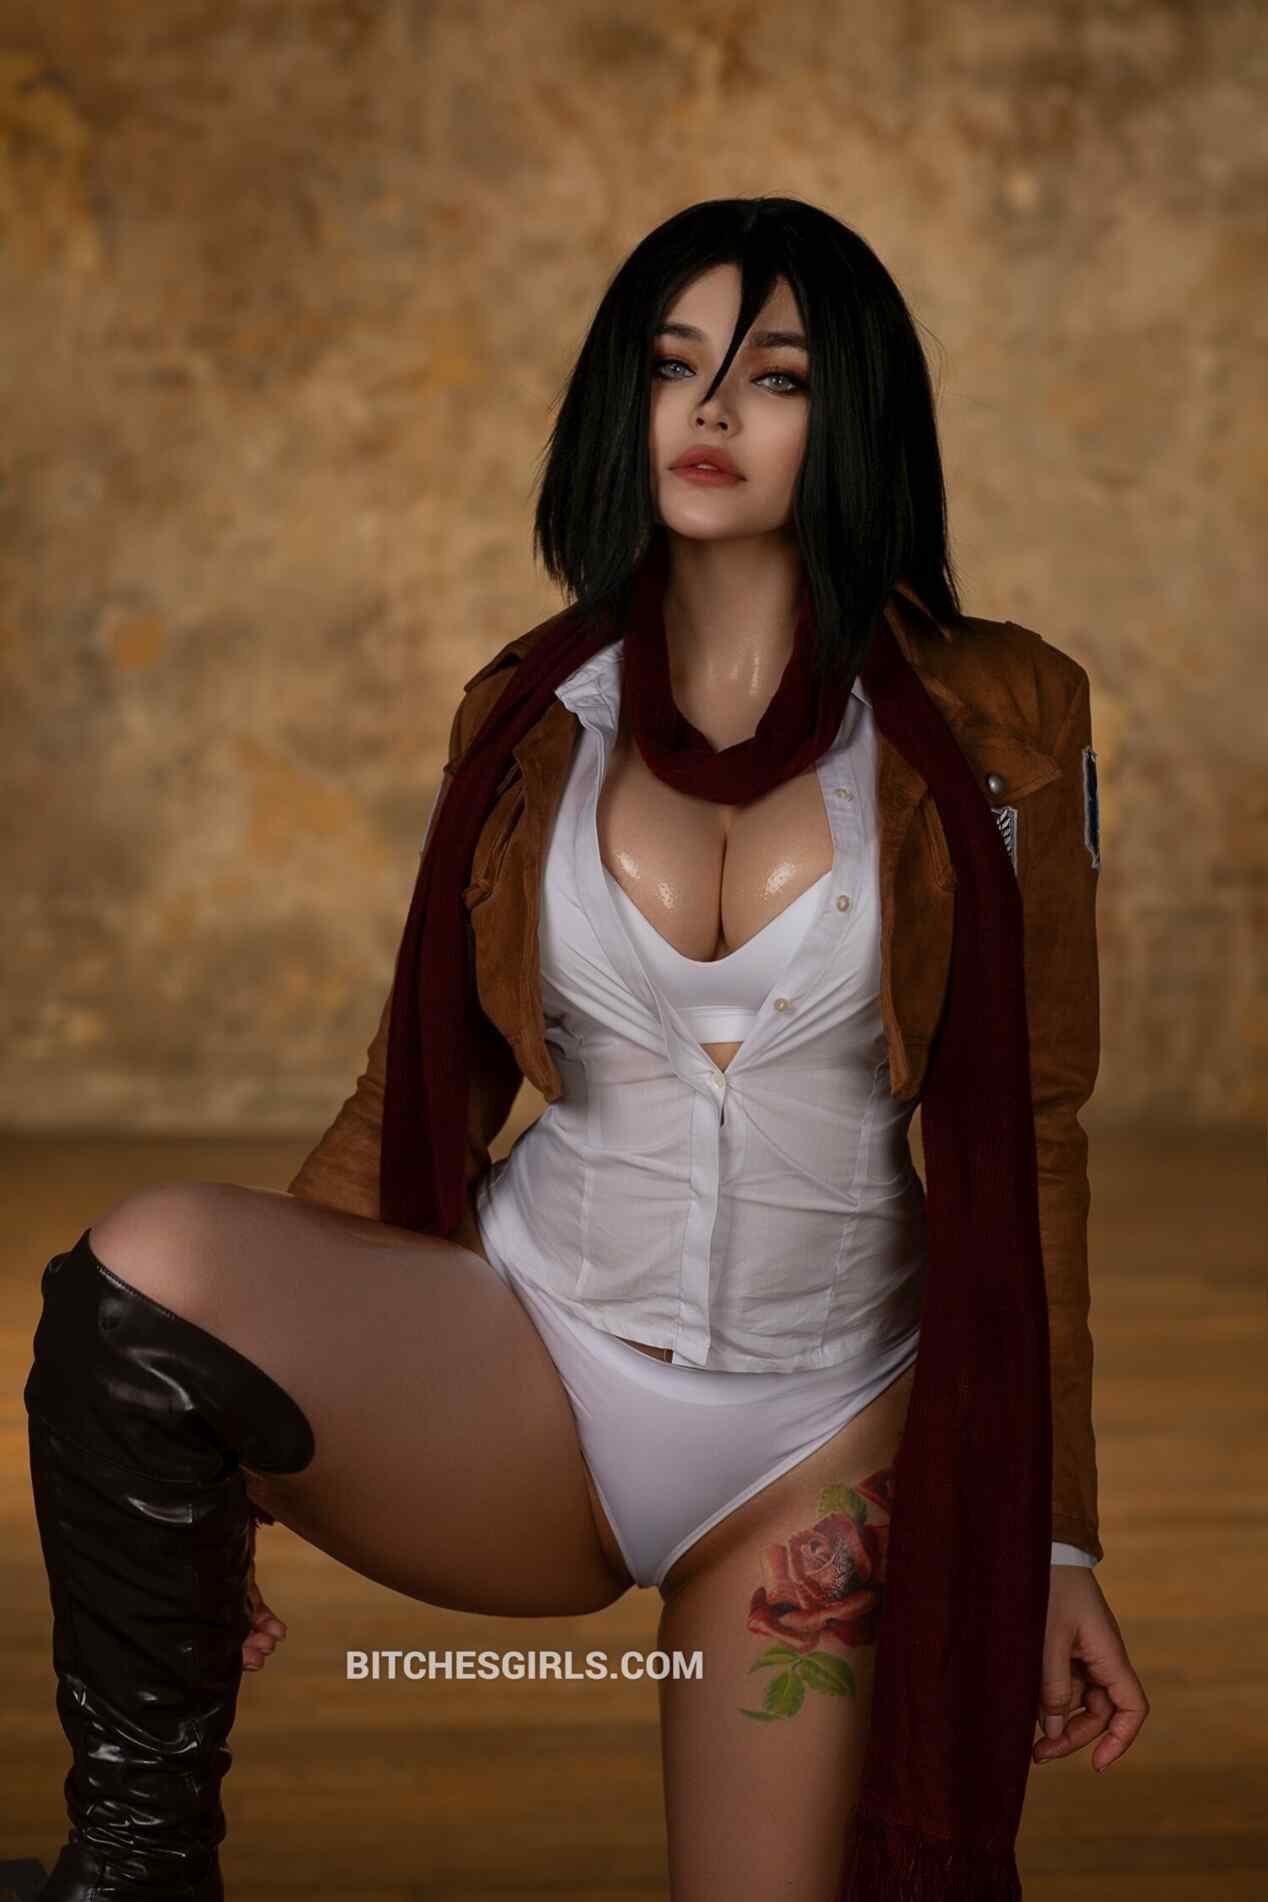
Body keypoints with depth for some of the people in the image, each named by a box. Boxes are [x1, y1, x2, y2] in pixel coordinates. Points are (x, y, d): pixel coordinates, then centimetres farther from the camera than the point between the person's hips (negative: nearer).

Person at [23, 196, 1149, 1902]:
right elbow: (420, 1082, 8)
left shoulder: (990, 719, -1)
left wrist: (1057, 1543, 2)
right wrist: (210, 1454, 2)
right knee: (147, 1262, -29)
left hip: (814, 1426, 0)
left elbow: (1030, 1138, 2)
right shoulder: (530, 717, 6)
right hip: (524, 1362, 1)